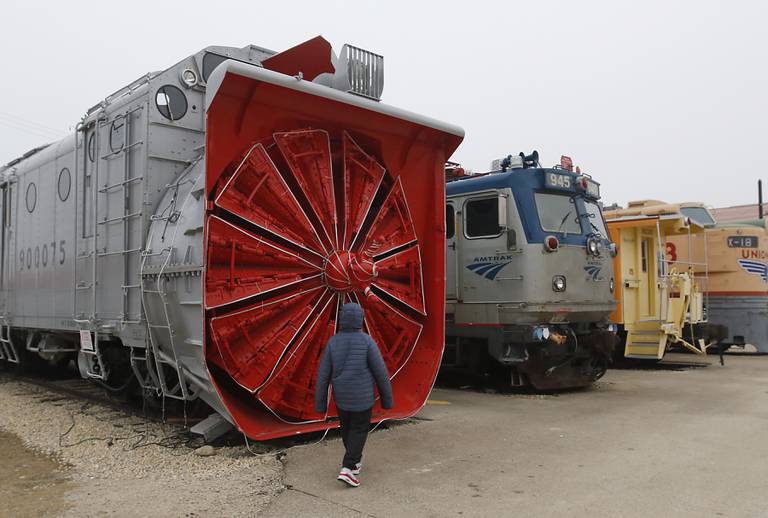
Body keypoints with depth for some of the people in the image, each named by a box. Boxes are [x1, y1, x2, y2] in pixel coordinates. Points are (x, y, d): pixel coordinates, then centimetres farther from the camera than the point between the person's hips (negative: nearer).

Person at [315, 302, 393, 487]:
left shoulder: (333, 342, -5)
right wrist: (387, 398, 2)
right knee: (359, 431, 7)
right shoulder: (366, 341, -14)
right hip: (362, 397, -4)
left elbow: (323, 375, -3)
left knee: (347, 428, 21)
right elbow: (380, 372, -10)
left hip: (341, 397, 4)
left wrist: (320, 403, 4)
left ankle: (355, 460, 39)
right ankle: (347, 468, -5)